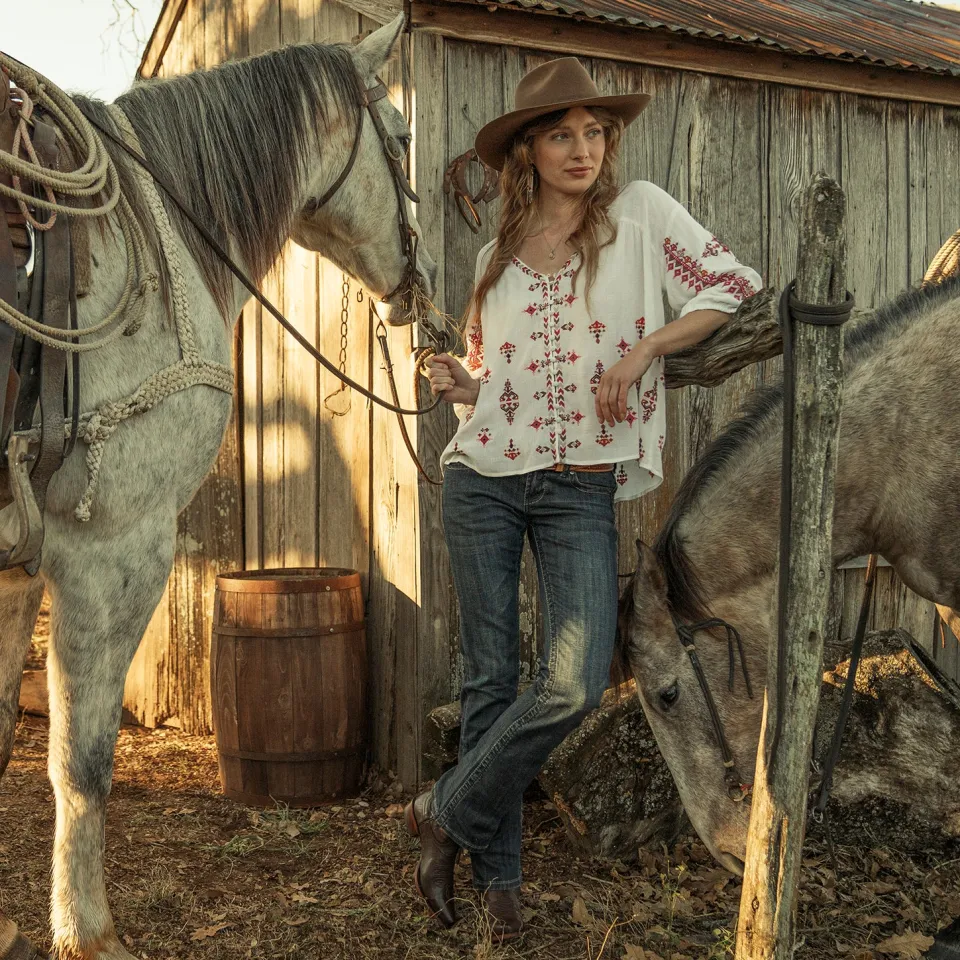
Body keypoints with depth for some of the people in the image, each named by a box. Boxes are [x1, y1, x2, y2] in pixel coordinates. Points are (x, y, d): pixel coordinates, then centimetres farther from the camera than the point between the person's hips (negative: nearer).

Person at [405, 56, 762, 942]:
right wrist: (459, 383, -3)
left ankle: (447, 813, 8)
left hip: (582, 488, -2)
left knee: (576, 684, -15)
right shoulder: (496, 256, 11)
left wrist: (643, 348, -14)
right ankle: (496, 870, 22)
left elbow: (734, 288, -4)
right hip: (484, 478, 2)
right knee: (491, 678, 5)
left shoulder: (641, 214, 3)